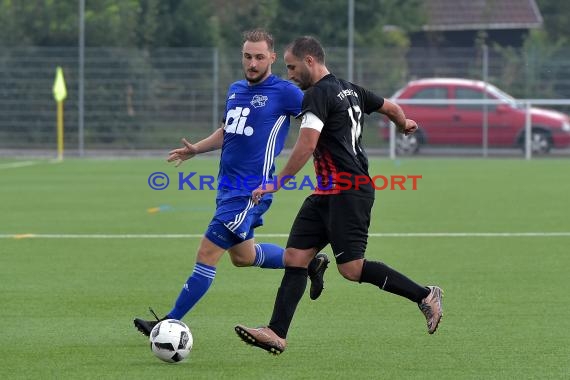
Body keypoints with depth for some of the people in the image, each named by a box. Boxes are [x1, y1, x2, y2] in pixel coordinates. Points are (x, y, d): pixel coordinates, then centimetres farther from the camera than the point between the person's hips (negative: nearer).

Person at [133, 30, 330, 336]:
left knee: (207, 254, -9)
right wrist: (195, 150, 14)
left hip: (251, 192, -9)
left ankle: (171, 323, -2)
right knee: (242, 256, 21)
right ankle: (310, 263, 38)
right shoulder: (235, 90, 13)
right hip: (228, 186, 9)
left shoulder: (283, 92, -10)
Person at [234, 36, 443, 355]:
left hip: (347, 193, -10)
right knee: (295, 258, 3)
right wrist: (404, 124, 49)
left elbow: (306, 146, -21)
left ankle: (425, 296, 2)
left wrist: (277, 183, -15)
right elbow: (391, 108, 26)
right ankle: (277, 334, -1)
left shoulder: (318, 94, -13)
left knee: (351, 269, -9)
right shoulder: (350, 90, 14)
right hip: (327, 195, 10)